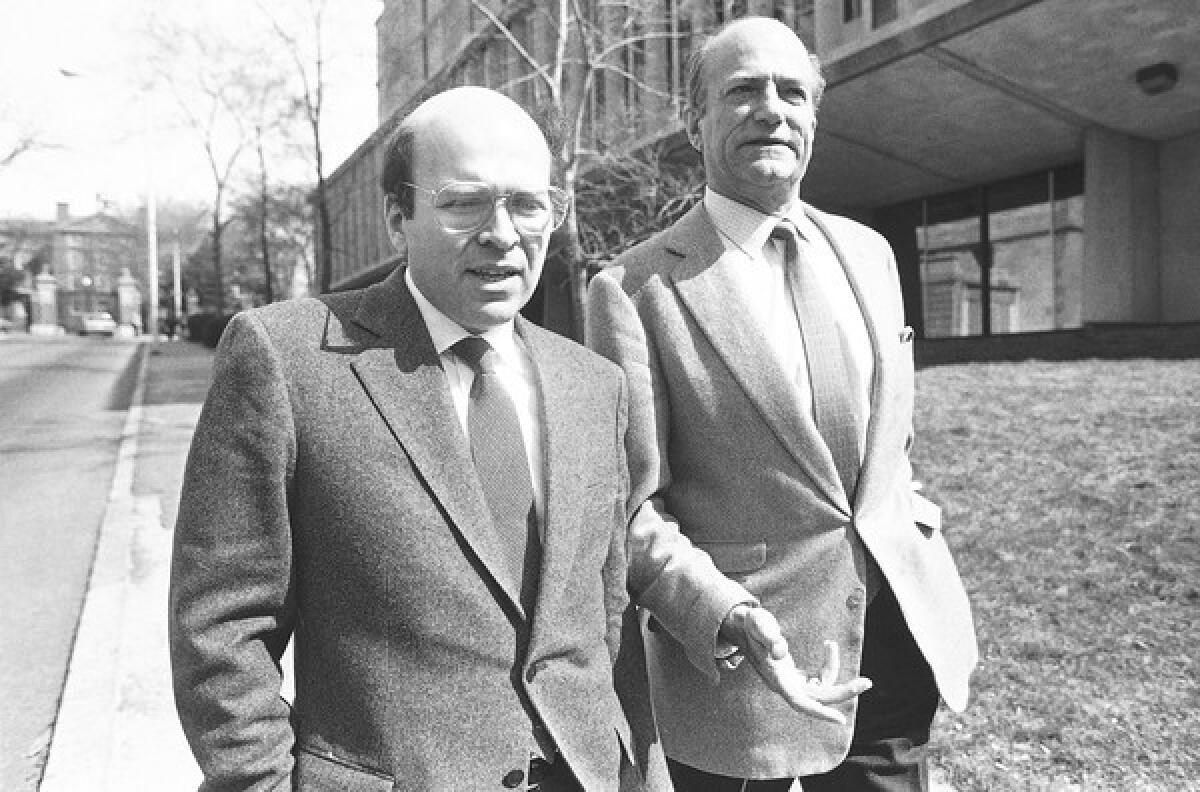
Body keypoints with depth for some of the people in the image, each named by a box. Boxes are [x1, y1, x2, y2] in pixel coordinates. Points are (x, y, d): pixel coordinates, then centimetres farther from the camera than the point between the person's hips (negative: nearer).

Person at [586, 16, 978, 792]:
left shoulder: (869, 252, 7)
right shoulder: (633, 288, -11)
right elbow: (630, 503, -12)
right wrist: (717, 610, -25)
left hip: (900, 646, 5)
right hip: (740, 665, -5)